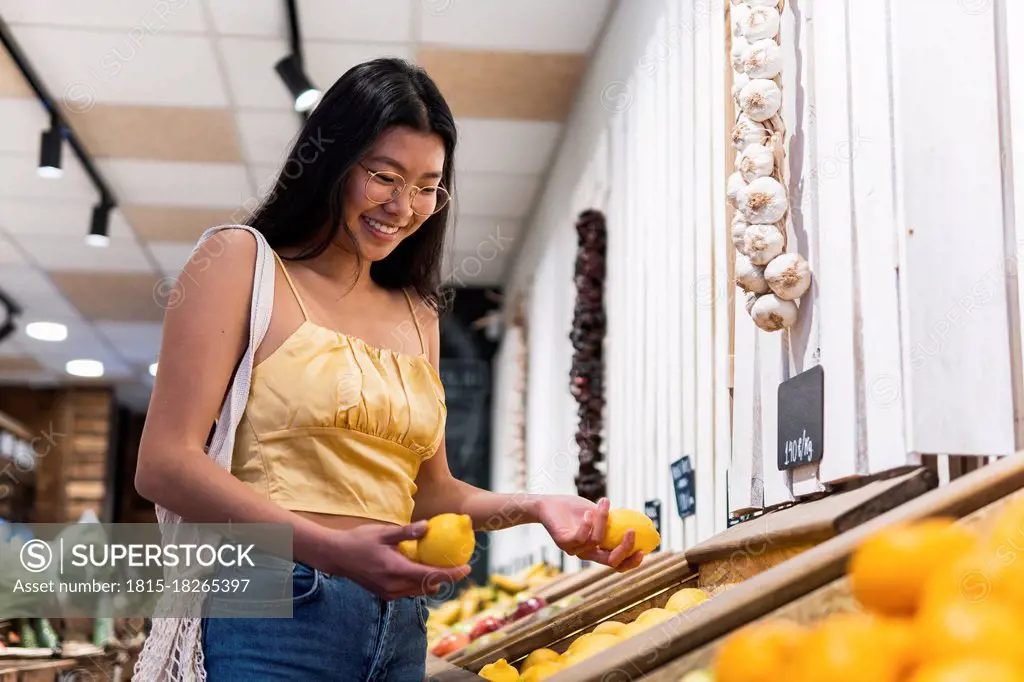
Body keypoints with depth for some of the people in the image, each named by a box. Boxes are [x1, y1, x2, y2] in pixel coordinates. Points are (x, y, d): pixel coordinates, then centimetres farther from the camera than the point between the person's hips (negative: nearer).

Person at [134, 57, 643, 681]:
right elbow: (165, 465, -10)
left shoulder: (417, 315, 16)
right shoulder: (243, 261, -1)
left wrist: (532, 507, 0)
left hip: (400, 628, 6)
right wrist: (335, 549, -20)